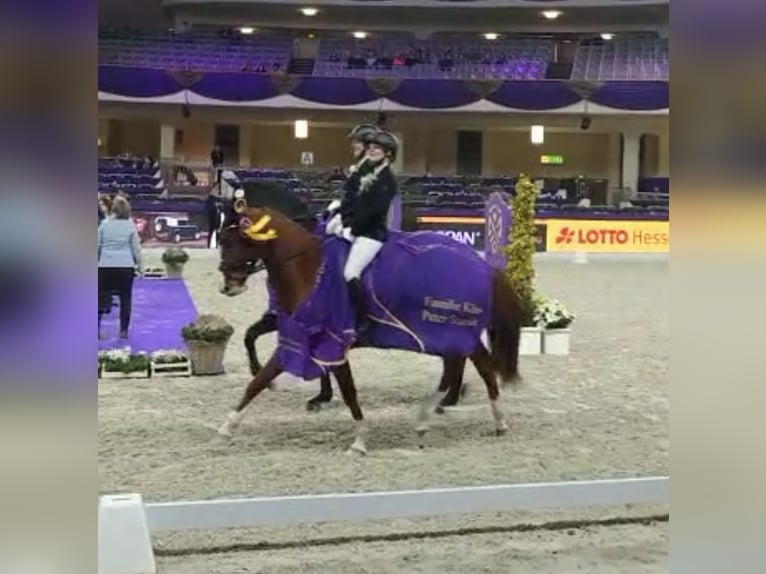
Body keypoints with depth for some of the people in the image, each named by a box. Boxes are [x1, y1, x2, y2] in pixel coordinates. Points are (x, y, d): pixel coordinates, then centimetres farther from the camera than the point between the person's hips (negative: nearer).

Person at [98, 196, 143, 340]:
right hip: (126, 266, -1)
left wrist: (97, 261, 18)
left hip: (106, 266, 1)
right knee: (125, 298, 7)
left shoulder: (104, 223, 2)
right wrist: (139, 265, 10)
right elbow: (136, 248, 1)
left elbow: (98, 245, 6)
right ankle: (123, 331, 8)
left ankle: (97, 329, 1)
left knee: (101, 297, 7)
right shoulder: (130, 225, 0)